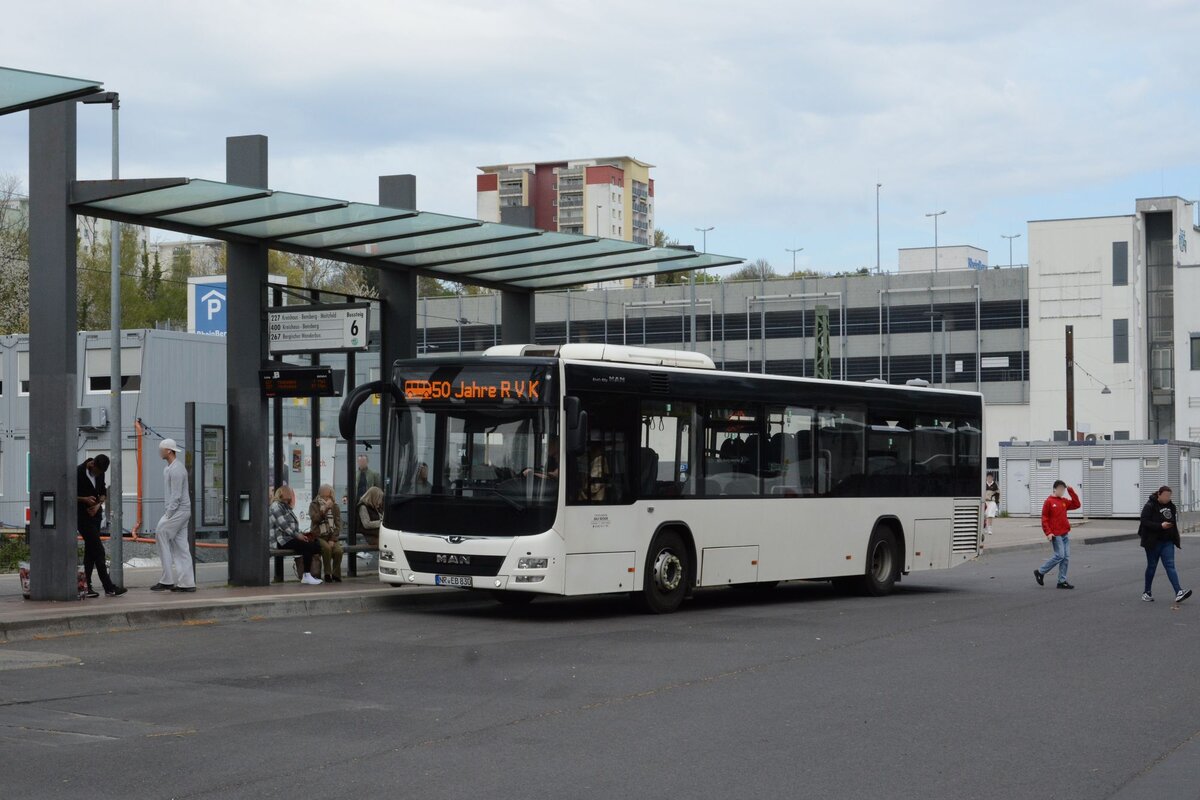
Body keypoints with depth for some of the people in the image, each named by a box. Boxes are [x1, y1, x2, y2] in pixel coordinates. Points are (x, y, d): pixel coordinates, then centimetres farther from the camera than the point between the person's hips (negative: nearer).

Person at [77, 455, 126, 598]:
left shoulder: (100, 473, 5)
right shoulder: (79, 473, -16)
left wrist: (99, 504, -4)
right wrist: (84, 499, -25)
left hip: (95, 514, 7)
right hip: (83, 516, -7)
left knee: (90, 550, 7)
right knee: (98, 549, -10)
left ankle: (87, 586, 9)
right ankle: (109, 587, -8)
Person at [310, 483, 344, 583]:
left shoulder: (335, 507, 12)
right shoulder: (314, 505, 6)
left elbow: (338, 524, 4)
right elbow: (315, 519, -13)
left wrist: (333, 539, -9)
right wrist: (325, 509, -18)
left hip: (332, 536, 2)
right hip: (319, 536, -2)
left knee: (338, 550, -27)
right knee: (326, 547, -33)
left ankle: (336, 574, -11)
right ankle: (327, 574, -21)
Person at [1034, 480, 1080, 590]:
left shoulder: (1064, 502, 14)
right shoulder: (1049, 502, -6)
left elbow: (1076, 505, 12)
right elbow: (1044, 519, -8)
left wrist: (1071, 491, 6)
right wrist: (1048, 533, -15)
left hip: (1065, 534, 7)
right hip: (1056, 535, -7)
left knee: (1066, 558, 3)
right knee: (1060, 556, -12)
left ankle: (1062, 581, 7)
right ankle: (1040, 572, 3)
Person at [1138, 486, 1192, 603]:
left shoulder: (1171, 506, 9)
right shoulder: (1150, 506, -10)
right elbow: (1144, 522, -18)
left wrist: (1176, 538, 14)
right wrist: (1160, 526, -25)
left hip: (1168, 542, 4)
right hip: (1153, 542, -4)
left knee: (1170, 566, -7)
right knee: (1152, 566, 5)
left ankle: (1179, 592, -20)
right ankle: (1146, 592, 19)